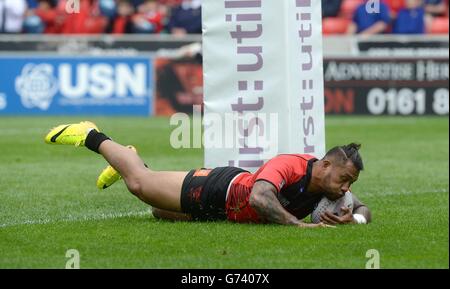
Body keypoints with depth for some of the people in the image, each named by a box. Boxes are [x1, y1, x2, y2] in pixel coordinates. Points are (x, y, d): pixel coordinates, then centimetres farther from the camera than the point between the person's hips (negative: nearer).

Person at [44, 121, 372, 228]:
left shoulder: (331, 181, -22)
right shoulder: (290, 166, -42)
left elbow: (364, 210, -11)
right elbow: (259, 196, -58)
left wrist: (353, 218, -34)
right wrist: (298, 224, -60)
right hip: (216, 192, -7)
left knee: (160, 212, 31)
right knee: (139, 183, 13)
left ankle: (134, 162, 55)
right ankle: (92, 137, 35)